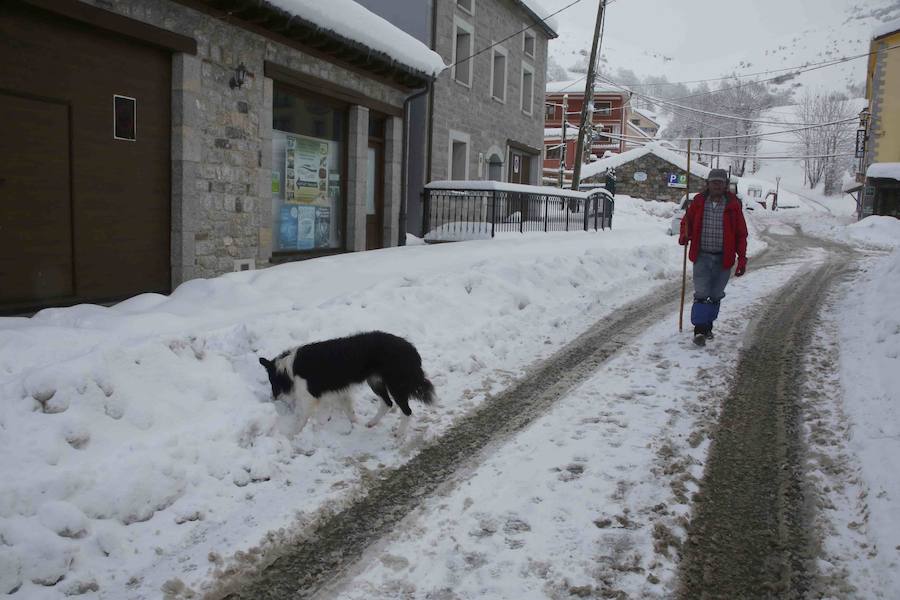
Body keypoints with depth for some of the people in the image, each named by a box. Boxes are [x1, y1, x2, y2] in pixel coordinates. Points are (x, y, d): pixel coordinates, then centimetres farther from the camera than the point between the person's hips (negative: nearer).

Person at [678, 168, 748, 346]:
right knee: (701, 294, -8)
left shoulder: (733, 204, -1)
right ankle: (699, 330, -5)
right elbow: (686, 221, 13)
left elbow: (741, 234, 2)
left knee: (715, 296, 12)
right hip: (702, 256, -1)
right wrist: (684, 236, -9)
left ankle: (708, 326, 28)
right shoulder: (698, 201, 0)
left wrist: (742, 259, -2)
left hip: (723, 259, 1)